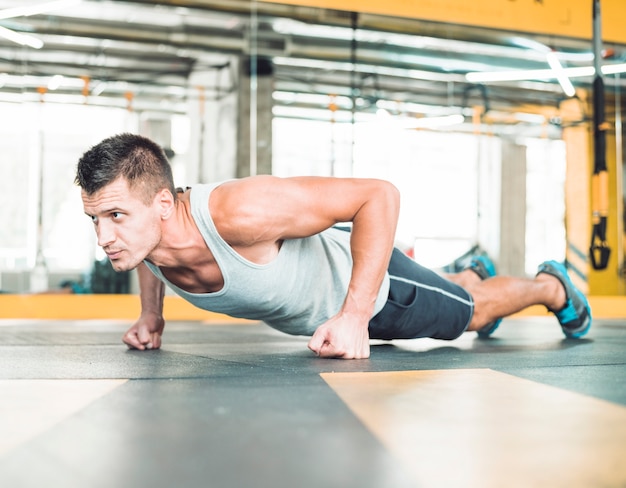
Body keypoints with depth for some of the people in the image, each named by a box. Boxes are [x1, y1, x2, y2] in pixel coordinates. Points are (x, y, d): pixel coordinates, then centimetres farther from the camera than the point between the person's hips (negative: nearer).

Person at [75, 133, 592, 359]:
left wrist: (353, 316, -44)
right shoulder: (136, 230, -27)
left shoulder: (239, 212, -49)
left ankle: (552, 285, 53)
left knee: (470, 313, 22)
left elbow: (378, 194, -41)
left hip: (368, 284, -6)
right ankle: (472, 273, 69)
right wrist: (151, 315, -3)